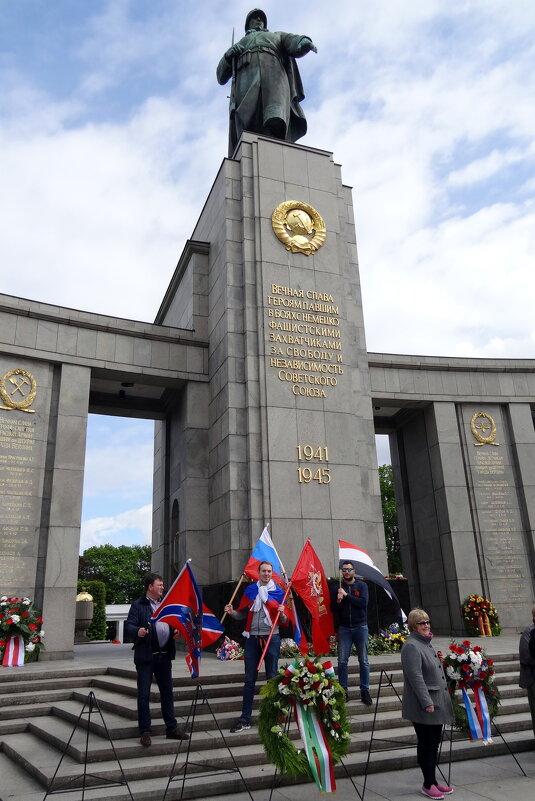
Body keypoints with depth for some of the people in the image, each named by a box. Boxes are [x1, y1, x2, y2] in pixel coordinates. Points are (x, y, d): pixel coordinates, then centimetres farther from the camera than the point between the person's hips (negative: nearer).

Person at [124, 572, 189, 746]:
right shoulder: (138, 606, -4)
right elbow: (129, 626, -13)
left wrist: (176, 632, 0)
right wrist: (138, 631, -33)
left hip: (164, 655, 6)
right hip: (146, 656, -6)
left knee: (167, 692, 11)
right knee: (144, 694, 0)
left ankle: (172, 728, 20)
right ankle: (145, 731, 10)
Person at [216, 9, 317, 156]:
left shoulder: (277, 36, 42)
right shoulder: (239, 44, 43)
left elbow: (294, 44, 17)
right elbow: (221, 76, 29)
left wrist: (305, 42, -9)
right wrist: (228, 55, 7)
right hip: (246, 74, 1)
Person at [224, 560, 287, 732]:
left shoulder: (278, 592, 2)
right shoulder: (250, 590, 8)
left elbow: (284, 621, 3)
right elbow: (241, 614, 11)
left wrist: (282, 613, -18)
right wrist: (231, 612, -9)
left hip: (271, 638, -2)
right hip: (252, 638, 2)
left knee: (272, 678, 5)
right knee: (249, 680, 5)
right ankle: (245, 718, 11)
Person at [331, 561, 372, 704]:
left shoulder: (362, 585, 2)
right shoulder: (337, 588, 6)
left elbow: (363, 602, -14)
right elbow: (333, 608, 3)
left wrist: (346, 595, -16)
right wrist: (338, 601, -17)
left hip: (360, 627, -1)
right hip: (344, 628, 1)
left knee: (363, 661, 3)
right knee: (342, 661, 1)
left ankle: (365, 691, 11)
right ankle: (343, 690, 10)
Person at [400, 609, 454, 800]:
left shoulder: (426, 644, 14)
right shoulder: (411, 646, -18)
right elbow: (415, 677, -23)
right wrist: (427, 703, -23)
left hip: (437, 703, 9)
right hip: (423, 707, -9)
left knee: (434, 742, 16)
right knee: (426, 744, 1)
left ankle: (432, 780, 28)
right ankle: (428, 785, 14)